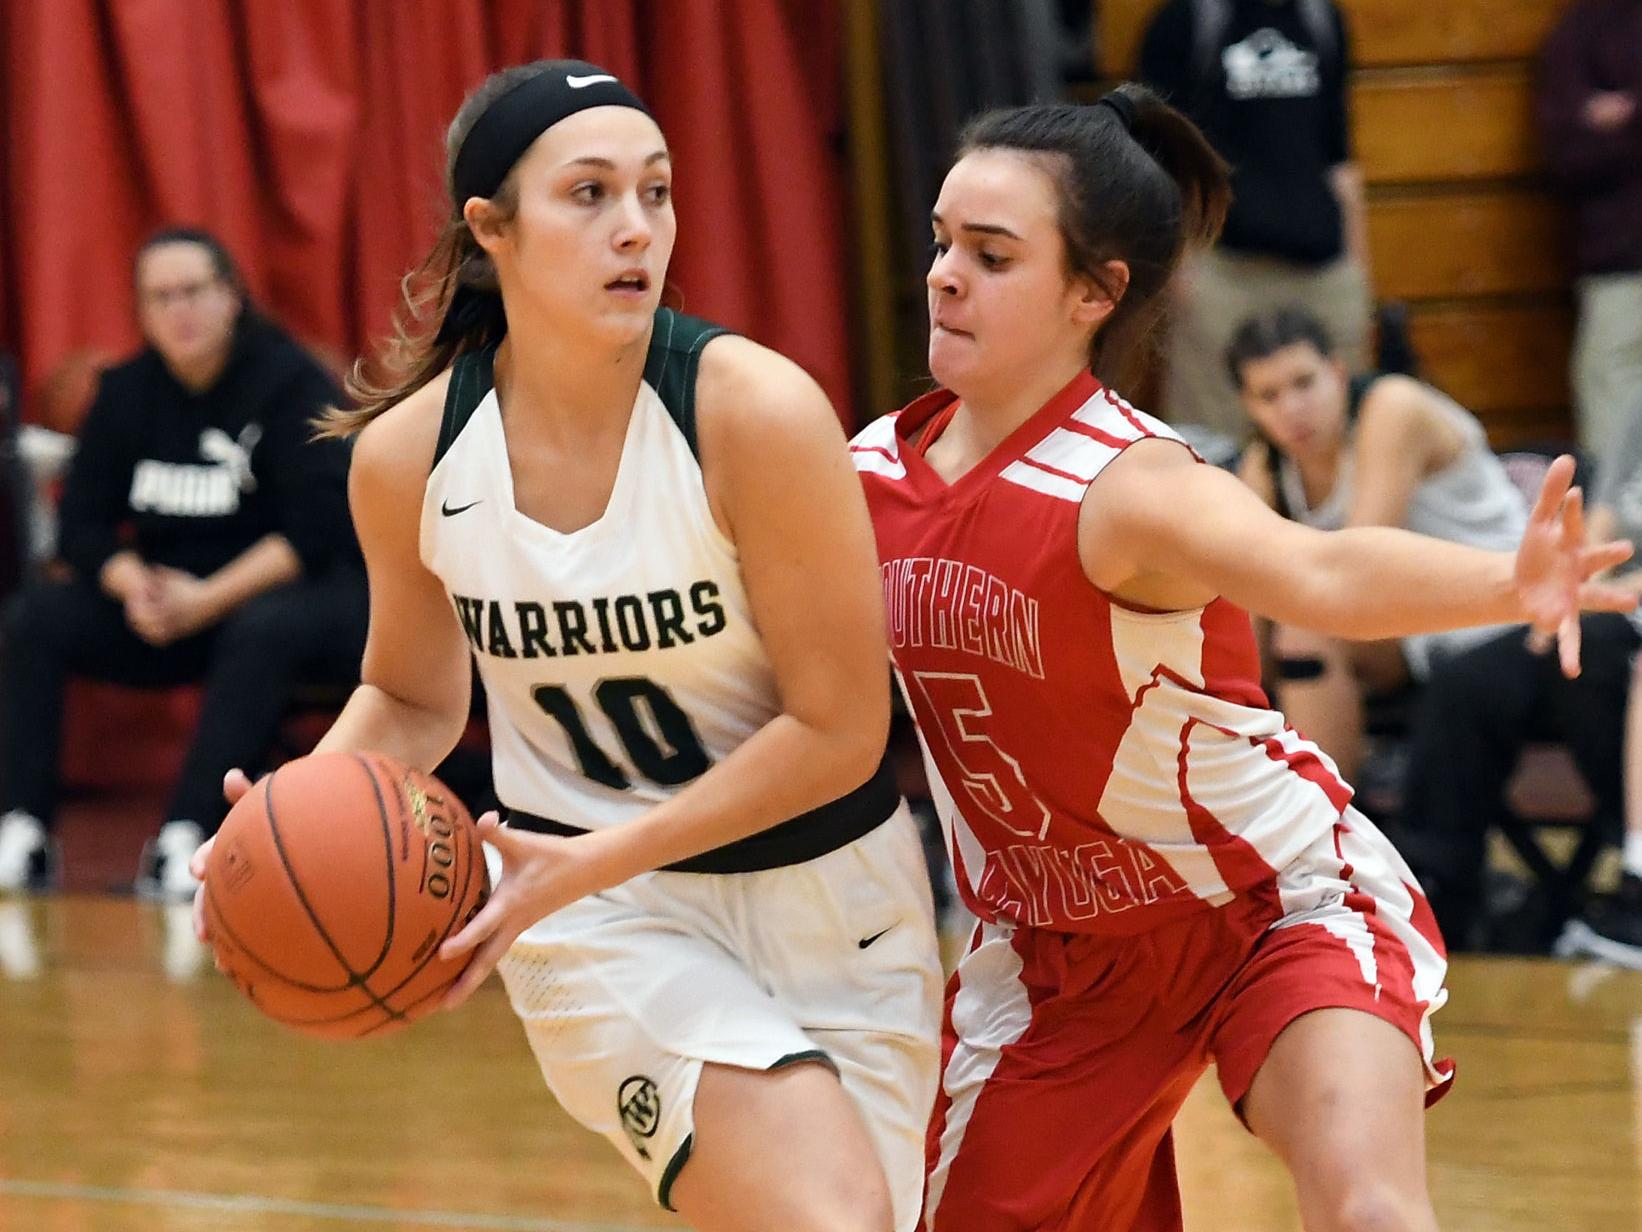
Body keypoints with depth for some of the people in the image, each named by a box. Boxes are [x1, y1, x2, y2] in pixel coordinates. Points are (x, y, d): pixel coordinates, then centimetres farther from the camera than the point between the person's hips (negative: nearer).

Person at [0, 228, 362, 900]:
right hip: (170, 599, 5)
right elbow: (82, 523, 3)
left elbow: (317, 528, -18)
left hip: (280, 589, -5)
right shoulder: (127, 391, 5)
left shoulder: (291, 384, -10)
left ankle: (188, 836, -44)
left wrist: (209, 600, -24)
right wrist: (134, 586, -18)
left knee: (264, 630, -39)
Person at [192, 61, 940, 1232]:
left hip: (827, 895, 0)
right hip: (609, 919, 0)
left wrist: (590, 862, -22)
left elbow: (837, 730, -15)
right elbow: (415, 698, 10)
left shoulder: (755, 410, -19)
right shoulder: (409, 455, -10)